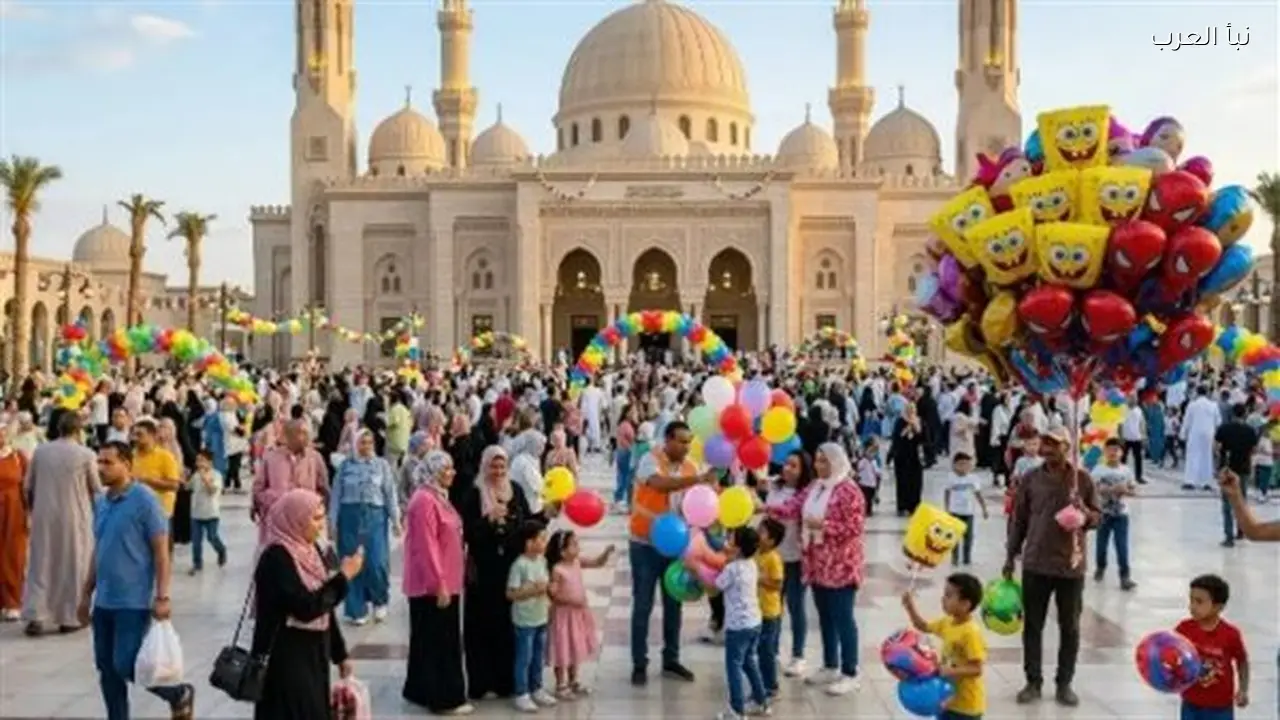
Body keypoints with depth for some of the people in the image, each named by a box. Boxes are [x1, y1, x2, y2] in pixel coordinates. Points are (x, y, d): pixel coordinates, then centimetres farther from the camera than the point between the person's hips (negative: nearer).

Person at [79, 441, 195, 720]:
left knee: (126, 665, -8)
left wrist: (162, 597, -18)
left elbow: (161, 552, -13)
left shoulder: (144, 500, -13)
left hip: (134, 602, -7)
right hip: (104, 601, 7)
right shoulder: (101, 503, 9)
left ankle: (180, 694, 15)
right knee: (106, 668, 10)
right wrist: (86, 594, 19)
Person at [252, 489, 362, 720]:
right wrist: (343, 576, -18)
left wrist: (340, 654, 16)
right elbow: (306, 607, -26)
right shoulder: (276, 558, -18)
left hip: (312, 657, 8)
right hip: (285, 661, -8)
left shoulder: (309, 551, 7)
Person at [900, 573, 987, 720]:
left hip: (966, 704, -9)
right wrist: (910, 607, 0)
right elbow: (924, 626, 15)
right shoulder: (947, 623, -1)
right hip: (947, 697, 9)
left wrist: (950, 671, -35)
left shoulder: (971, 632, -26)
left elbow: (977, 669, -26)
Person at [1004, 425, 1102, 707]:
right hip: (1036, 564, 1)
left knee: (1070, 627, 9)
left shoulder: (1083, 478, -4)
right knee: (1033, 625, 8)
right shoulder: (1030, 479, -1)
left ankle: (1065, 684, 23)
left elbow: (1098, 516, 3)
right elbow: (1018, 520, 5)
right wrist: (1011, 556, 4)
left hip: (1071, 565, -1)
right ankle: (1033, 682, 20)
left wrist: (1085, 514, -20)